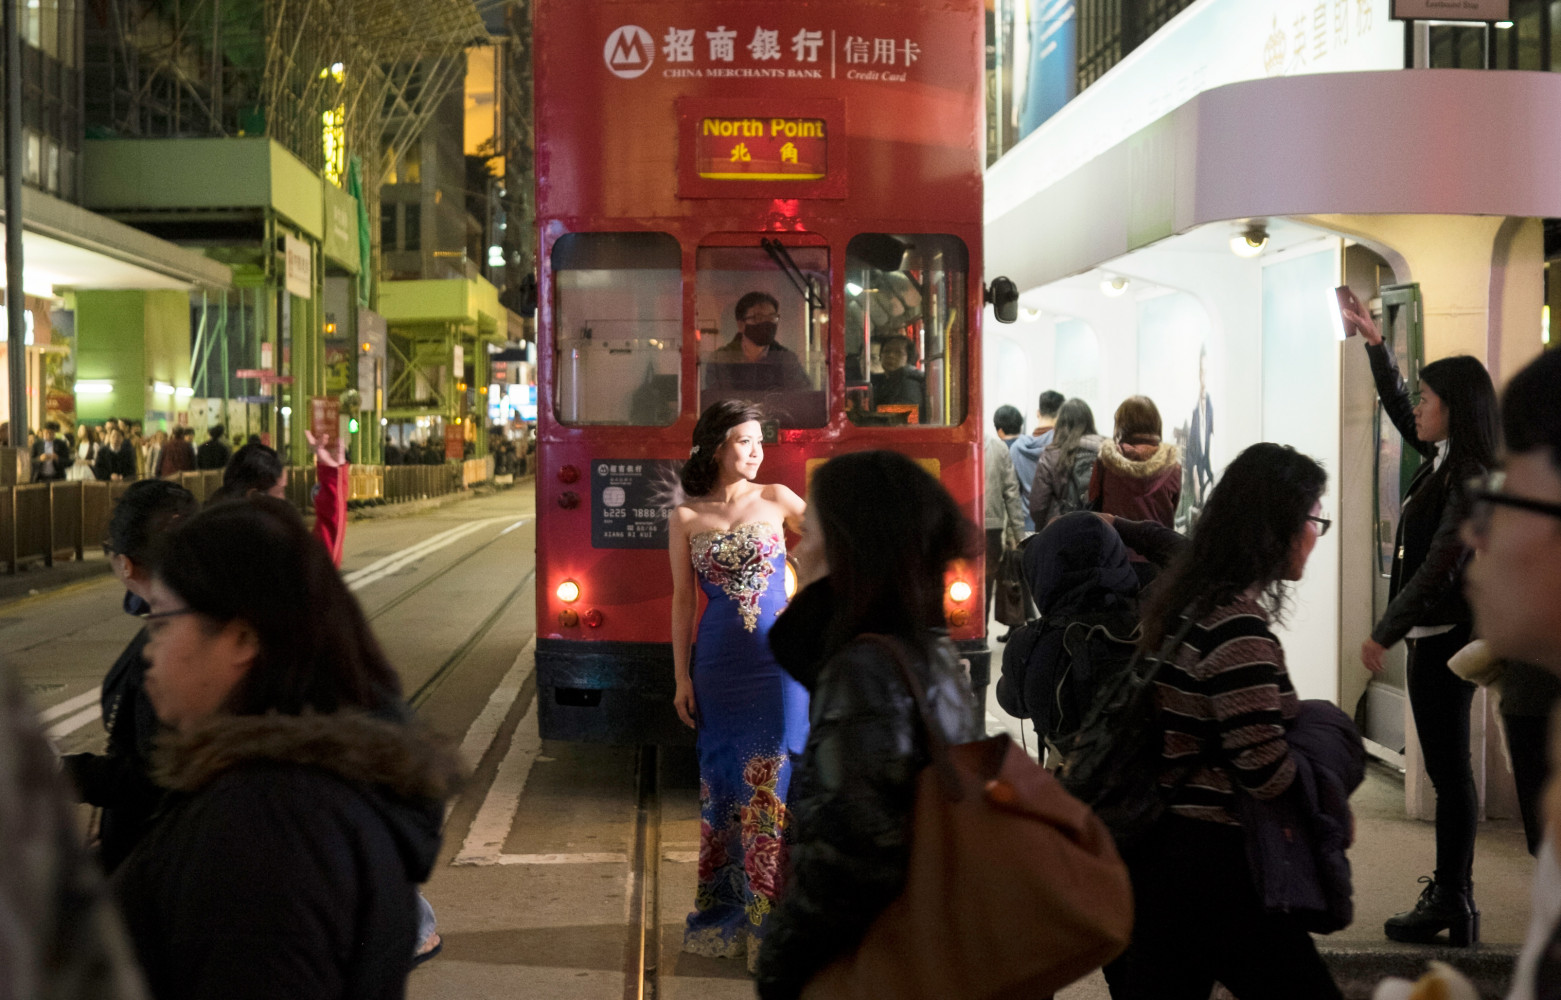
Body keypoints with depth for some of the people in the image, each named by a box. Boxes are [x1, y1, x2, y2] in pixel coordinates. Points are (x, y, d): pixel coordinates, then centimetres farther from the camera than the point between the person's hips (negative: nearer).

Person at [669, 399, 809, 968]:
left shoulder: (776, 501, 2)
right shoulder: (685, 519, 4)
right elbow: (683, 601, 5)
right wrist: (682, 677, 3)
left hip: (779, 662, -1)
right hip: (719, 666, 1)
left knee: (773, 783, 0)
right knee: (723, 784, 8)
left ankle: (772, 915, 9)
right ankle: (727, 911, 20)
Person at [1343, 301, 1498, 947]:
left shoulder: (1472, 480, -17)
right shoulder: (1443, 459, 9)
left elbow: (1440, 568, -21)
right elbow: (1396, 408, 23)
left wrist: (1383, 633, -17)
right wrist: (1374, 344, 17)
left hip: (1444, 636, -9)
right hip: (1436, 632, 9)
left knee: (1448, 769, -5)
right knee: (1448, 768, 14)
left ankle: (1452, 907, 1)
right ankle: (1454, 893, 22)